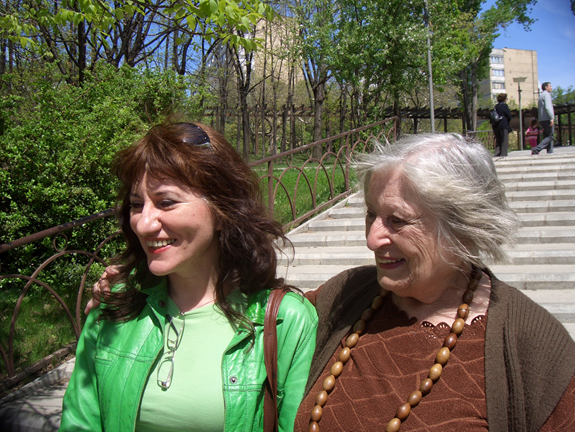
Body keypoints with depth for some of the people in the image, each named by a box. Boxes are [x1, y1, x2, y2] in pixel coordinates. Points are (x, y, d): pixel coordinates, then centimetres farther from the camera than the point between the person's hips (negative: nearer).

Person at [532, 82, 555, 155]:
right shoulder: (546, 94, -6)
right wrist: (552, 118, -22)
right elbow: (547, 107, -18)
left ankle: (550, 153, 2)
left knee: (548, 136, 7)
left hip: (542, 119, 10)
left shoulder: (541, 95, 23)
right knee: (550, 136, -11)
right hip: (547, 119, -10)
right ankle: (536, 149, -22)